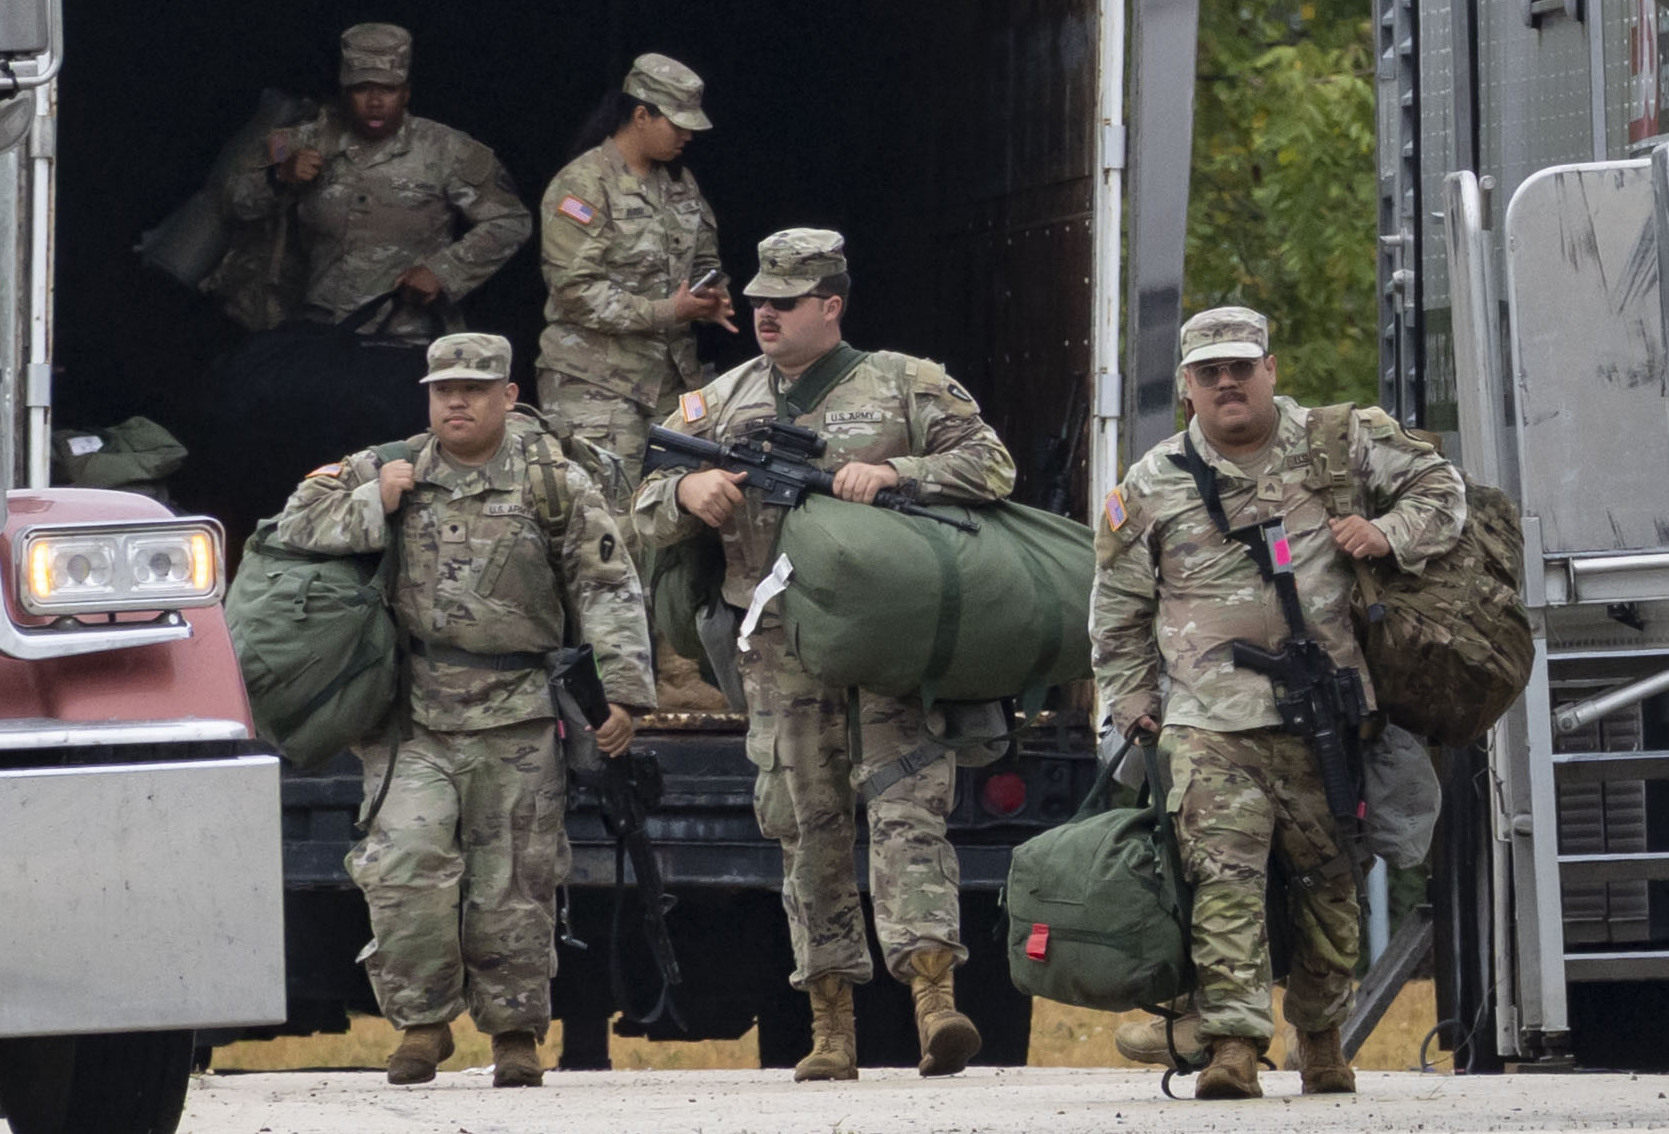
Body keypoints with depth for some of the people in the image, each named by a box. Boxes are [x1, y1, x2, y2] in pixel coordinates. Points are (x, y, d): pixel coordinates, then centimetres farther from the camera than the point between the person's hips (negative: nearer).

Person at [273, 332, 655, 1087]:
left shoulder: (552, 481, 3)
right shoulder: (390, 473, 9)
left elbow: (606, 587, 3)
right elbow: (298, 527, 9)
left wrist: (623, 688, -3)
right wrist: (376, 505, -5)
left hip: (515, 720, -1)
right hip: (414, 719, 1)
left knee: (512, 883, 3)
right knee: (403, 865, -14)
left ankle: (516, 1030, 16)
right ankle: (422, 1019, -1)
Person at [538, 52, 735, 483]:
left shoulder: (680, 182, 16)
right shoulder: (582, 185, -10)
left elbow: (704, 261, 27)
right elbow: (575, 290, -17)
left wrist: (711, 300, 2)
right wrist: (663, 312, -19)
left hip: (670, 381, 8)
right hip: (597, 382, -7)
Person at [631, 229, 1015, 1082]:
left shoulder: (904, 385, 6)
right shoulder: (724, 403, 15)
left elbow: (991, 466, -1)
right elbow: (647, 517, 15)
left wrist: (894, 473, -15)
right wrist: (689, 492, -9)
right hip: (783, 648, 3)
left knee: (906, 805, -16)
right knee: (809, 828, 4)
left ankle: (935, 996, -26)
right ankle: (831, 1030, 9)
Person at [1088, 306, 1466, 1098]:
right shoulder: (1153, 487, 9)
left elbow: (1439, 488, 16)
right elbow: (1118, 608, 19)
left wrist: (1390, 534, -3)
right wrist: (1130, 701, 14)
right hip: (1211, 722, -1)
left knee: (1329, 882, 9)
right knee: (1224, 877, -16)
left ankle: (1321, 1038, 25)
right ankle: (1233, 1046, -22)